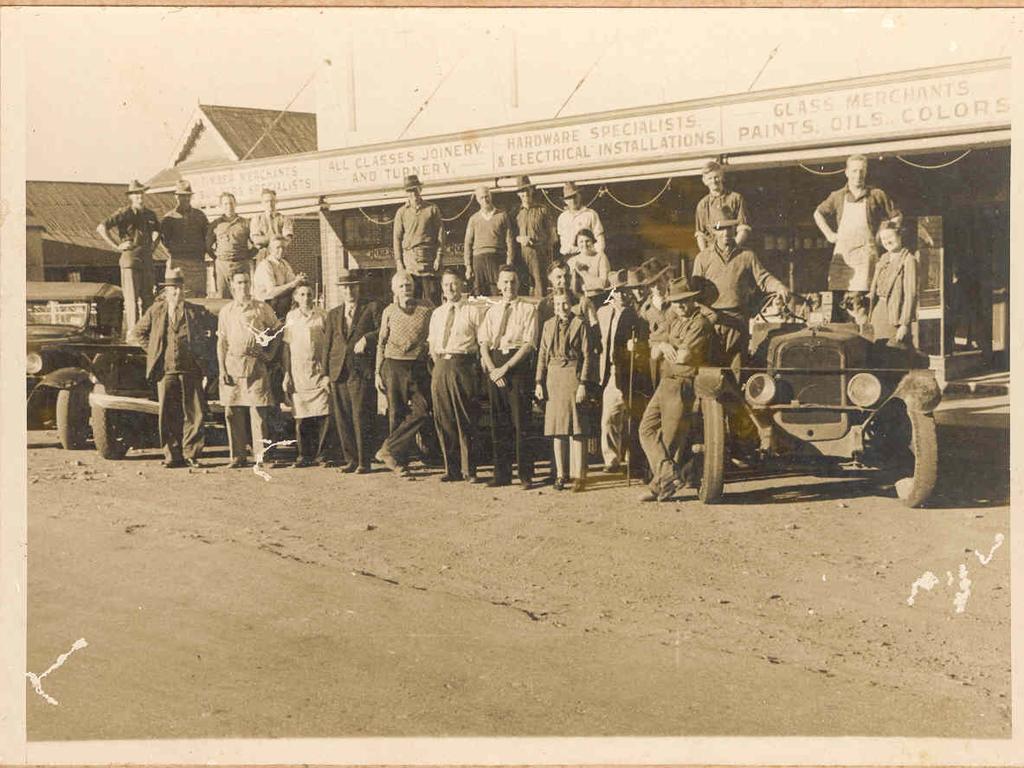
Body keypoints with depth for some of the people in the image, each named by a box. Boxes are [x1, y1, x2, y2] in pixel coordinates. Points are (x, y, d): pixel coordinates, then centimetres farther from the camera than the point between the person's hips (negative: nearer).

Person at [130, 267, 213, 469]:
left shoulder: (194, 312, 6)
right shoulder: (156, 311, 7)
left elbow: (203, 342, 7)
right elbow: (138, 332, 19)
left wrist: (207, 371, 1)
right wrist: (152, 351, 8)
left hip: (190, 370, 0)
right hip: (165, 371, 1)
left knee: (194, 414, 0)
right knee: (168, 416, 2)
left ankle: (191, 454, 8)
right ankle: (173, 456, 9)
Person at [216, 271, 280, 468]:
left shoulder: (262, 308, 5)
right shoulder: (226, 311, 10)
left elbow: (277, 330, 13)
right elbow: (221, 341, 9)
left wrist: (270, 354, 2)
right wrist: (222, 369, 1)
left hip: (256, 364, -2)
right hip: (233, 364, 2)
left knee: (258, 411, -4)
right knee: (232, 412, 1)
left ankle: (260, 455, 1)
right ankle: (238, 455, 8)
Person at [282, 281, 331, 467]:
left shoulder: (322, 316, 5)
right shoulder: (291, 317, 10)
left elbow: (329, 346, 5)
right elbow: (286, 347, 10)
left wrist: (328, 373, -2)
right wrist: (287, 374, 4)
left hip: (319, 372, -1)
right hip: (298, 373, 1)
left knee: (323, 416, -8)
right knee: (300, 417, 0)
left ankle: (320, 454, 4)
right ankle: (303, 455, 8)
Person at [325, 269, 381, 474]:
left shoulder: (371, 308, 6)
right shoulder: (333, 314, 19)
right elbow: (328, 344, 19)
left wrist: (366, 338, -17)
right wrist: (326, 372, 13)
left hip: (361, 371, -5)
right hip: (338, 372, 5)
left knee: (361, 417, -8)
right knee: (342, 419, 4)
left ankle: (364, 462, -2)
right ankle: (351, 460, 12)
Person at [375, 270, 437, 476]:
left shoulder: (426, 309, 1)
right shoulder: (389, 312, 5)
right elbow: (381, 344, 10)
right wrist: (378, 372, 6)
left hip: (419, 367, 0)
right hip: (394, 366, 0)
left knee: (421, 412, -11)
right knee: (397, 414, 1)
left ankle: (389, 450, -2)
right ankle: (400, 462, 8)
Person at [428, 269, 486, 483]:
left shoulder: (473, 312, 0)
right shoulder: (437, 313, 16)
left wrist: (478, 367, -8)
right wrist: (438, 361, 9)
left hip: (463, 364, -5)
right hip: (440, 367, 5)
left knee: (466, 420, -3)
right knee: (443, 419, 5)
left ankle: (469, 470, 4)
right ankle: (452, 469, 13)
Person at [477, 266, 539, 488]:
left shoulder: (528, 309, 2)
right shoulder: (492, 310, 15)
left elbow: (529, 343, -6)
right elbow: (484, 343, 9)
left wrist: (506, 367, -12)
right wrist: (491, 369, -7)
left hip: (519, 364, -4)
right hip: (494, 365, 4)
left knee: (520, 421, -5)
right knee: (498, 422, 6)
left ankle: (526, 475, 0)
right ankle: (502, 474, 11)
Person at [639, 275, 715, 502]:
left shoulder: (700, 324, -13)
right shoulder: (675, 321, 16)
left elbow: (683, 356, -22)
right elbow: (655, 354, 13)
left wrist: (666, 349, -2)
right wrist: (663, 345, -10)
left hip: (682, 385, -9)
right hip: (665, 383, 9)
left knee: (670, 438, -4)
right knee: (647, 428, 4)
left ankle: (660, 485, 2)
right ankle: (668, 471, -1)